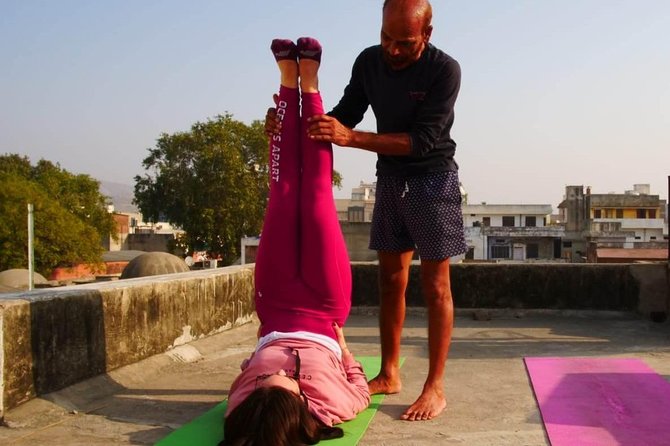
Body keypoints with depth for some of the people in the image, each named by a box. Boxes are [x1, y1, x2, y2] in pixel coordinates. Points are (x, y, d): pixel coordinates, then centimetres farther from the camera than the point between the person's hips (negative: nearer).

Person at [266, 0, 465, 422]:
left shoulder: (444, 70, -21)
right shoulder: (369, 62, -5)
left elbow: (423, 139, -27)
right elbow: (345, 114, 3)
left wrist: (351, 138, -34)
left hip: (433, 178, -5)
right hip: (390, 177, 5)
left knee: (435, 285, -4)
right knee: (391, 279, 8)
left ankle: (435, 387, 2)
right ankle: (389, 374, 18)